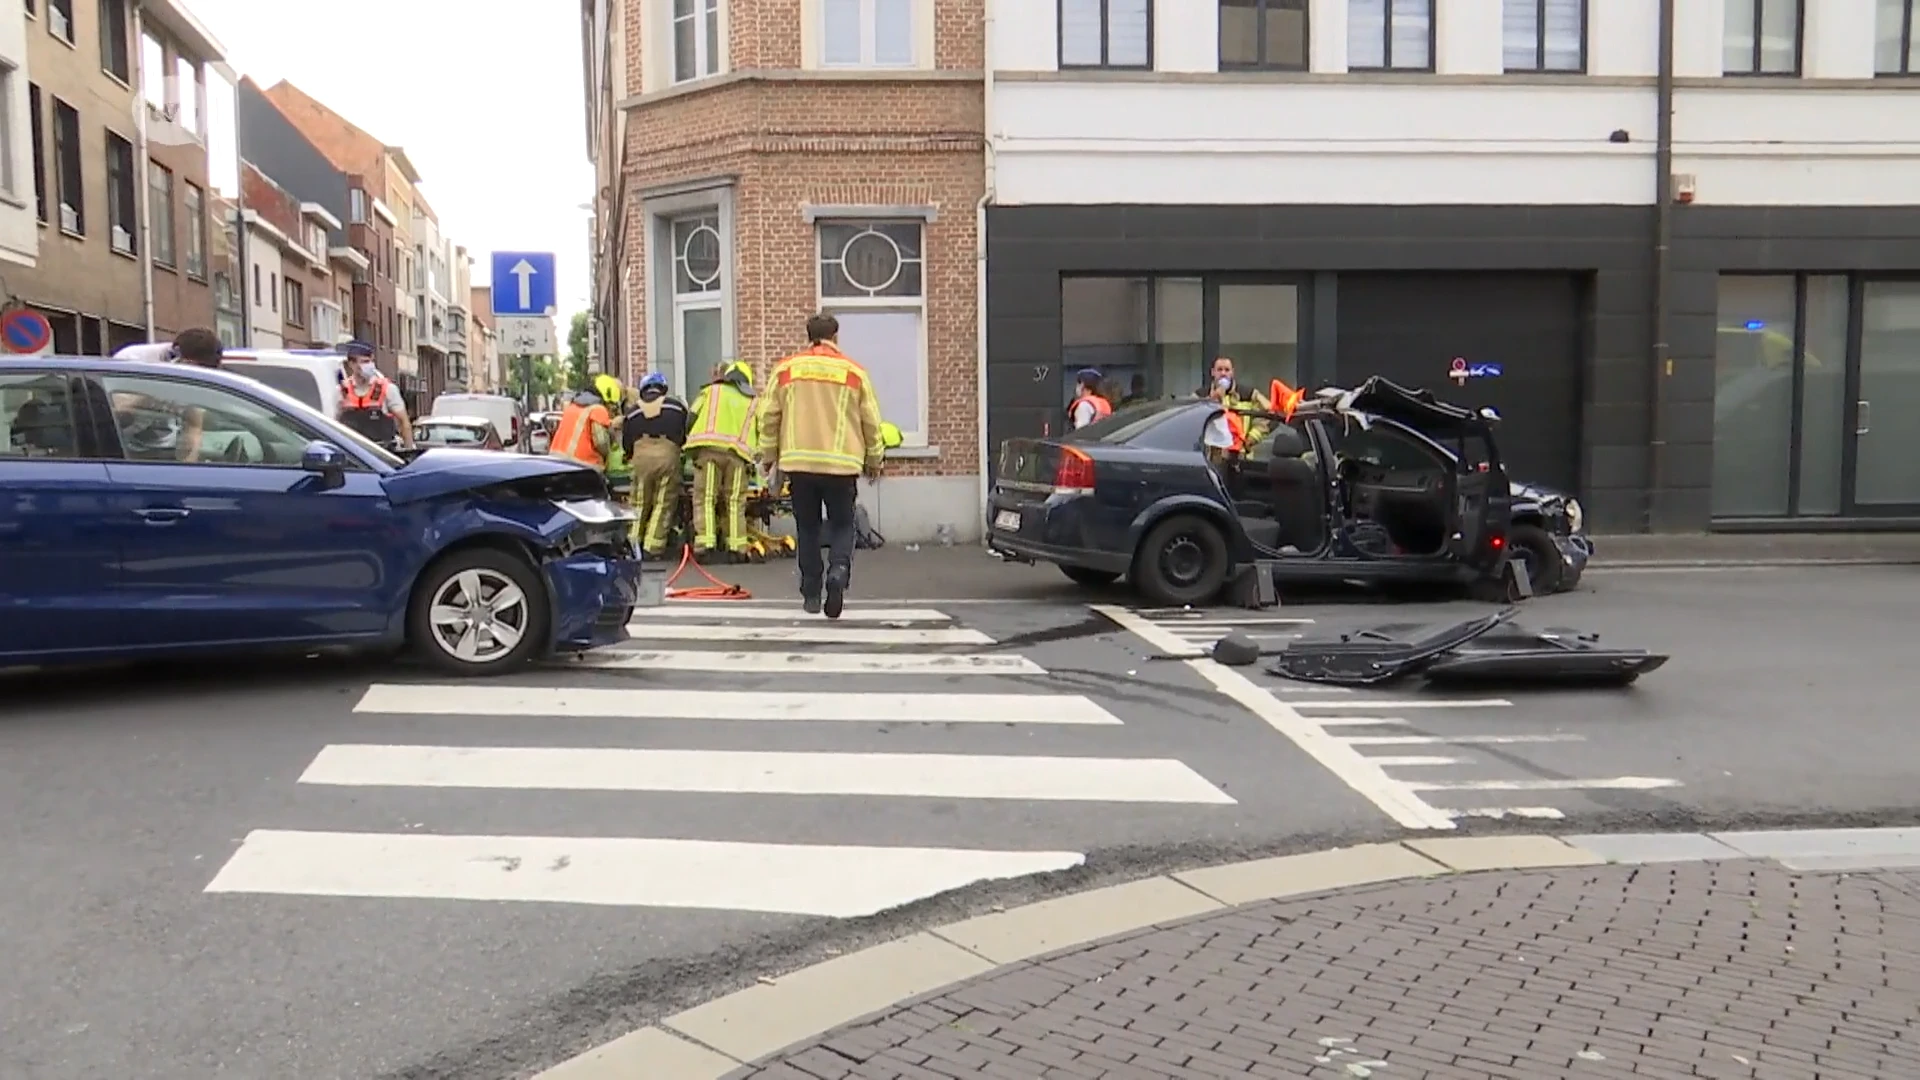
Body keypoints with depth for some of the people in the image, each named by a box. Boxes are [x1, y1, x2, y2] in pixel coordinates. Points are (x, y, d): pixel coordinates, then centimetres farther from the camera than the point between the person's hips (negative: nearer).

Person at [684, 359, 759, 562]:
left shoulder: (710, 391, 18)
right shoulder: (753, 401, 24)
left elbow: (691, 420, 13)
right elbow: (760, 431, 17)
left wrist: (693, 443, 24)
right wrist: (752, 450, 23)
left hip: (708, 447, -1)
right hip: (738, 452, 2)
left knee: (705, 498, -1)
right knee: (735, 502, 5)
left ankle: (705, 543, -11)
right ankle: (736, 548, 0)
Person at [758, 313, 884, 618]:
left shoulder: (785, 370, 4)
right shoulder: (854, 372, 1)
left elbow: (769, 417, 7)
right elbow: (871, 422, 6)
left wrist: (768, 455, 20)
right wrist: (875, 460, 19)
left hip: (798, 463, 1)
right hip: (841, 464, -1)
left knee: (807, 528, 13)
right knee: (842, 525, 10)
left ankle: (811, 593, 15)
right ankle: (838, 572, -16)